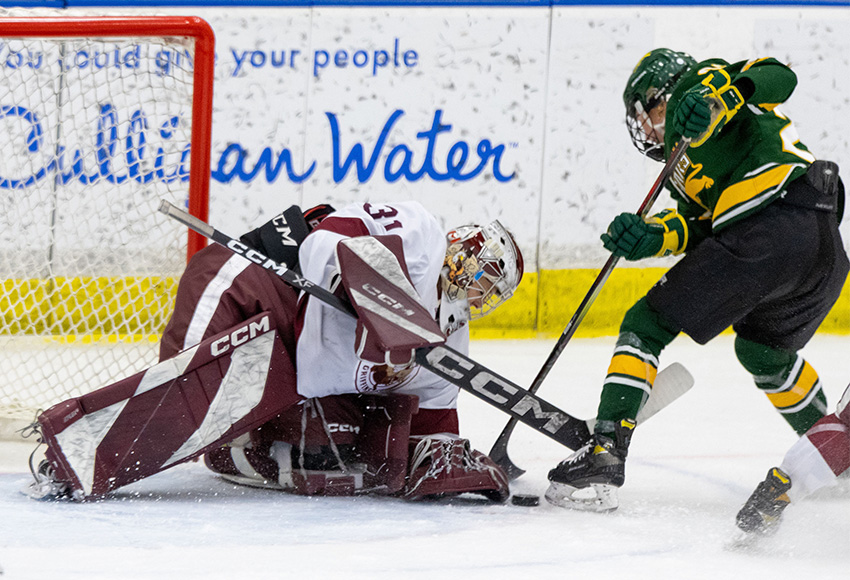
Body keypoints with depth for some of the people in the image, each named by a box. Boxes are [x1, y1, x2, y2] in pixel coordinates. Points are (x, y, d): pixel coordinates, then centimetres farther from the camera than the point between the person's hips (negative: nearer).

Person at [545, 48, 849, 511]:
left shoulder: (695, 81, 14)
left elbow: (778, 76, -5)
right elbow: (702, 227, 16)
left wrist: (720, 95, -22)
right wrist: (652, 236, -1)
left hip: (769, 227, -9)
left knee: (646, 326, -3)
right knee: (760, 347, 36)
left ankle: (605, 454, -12)